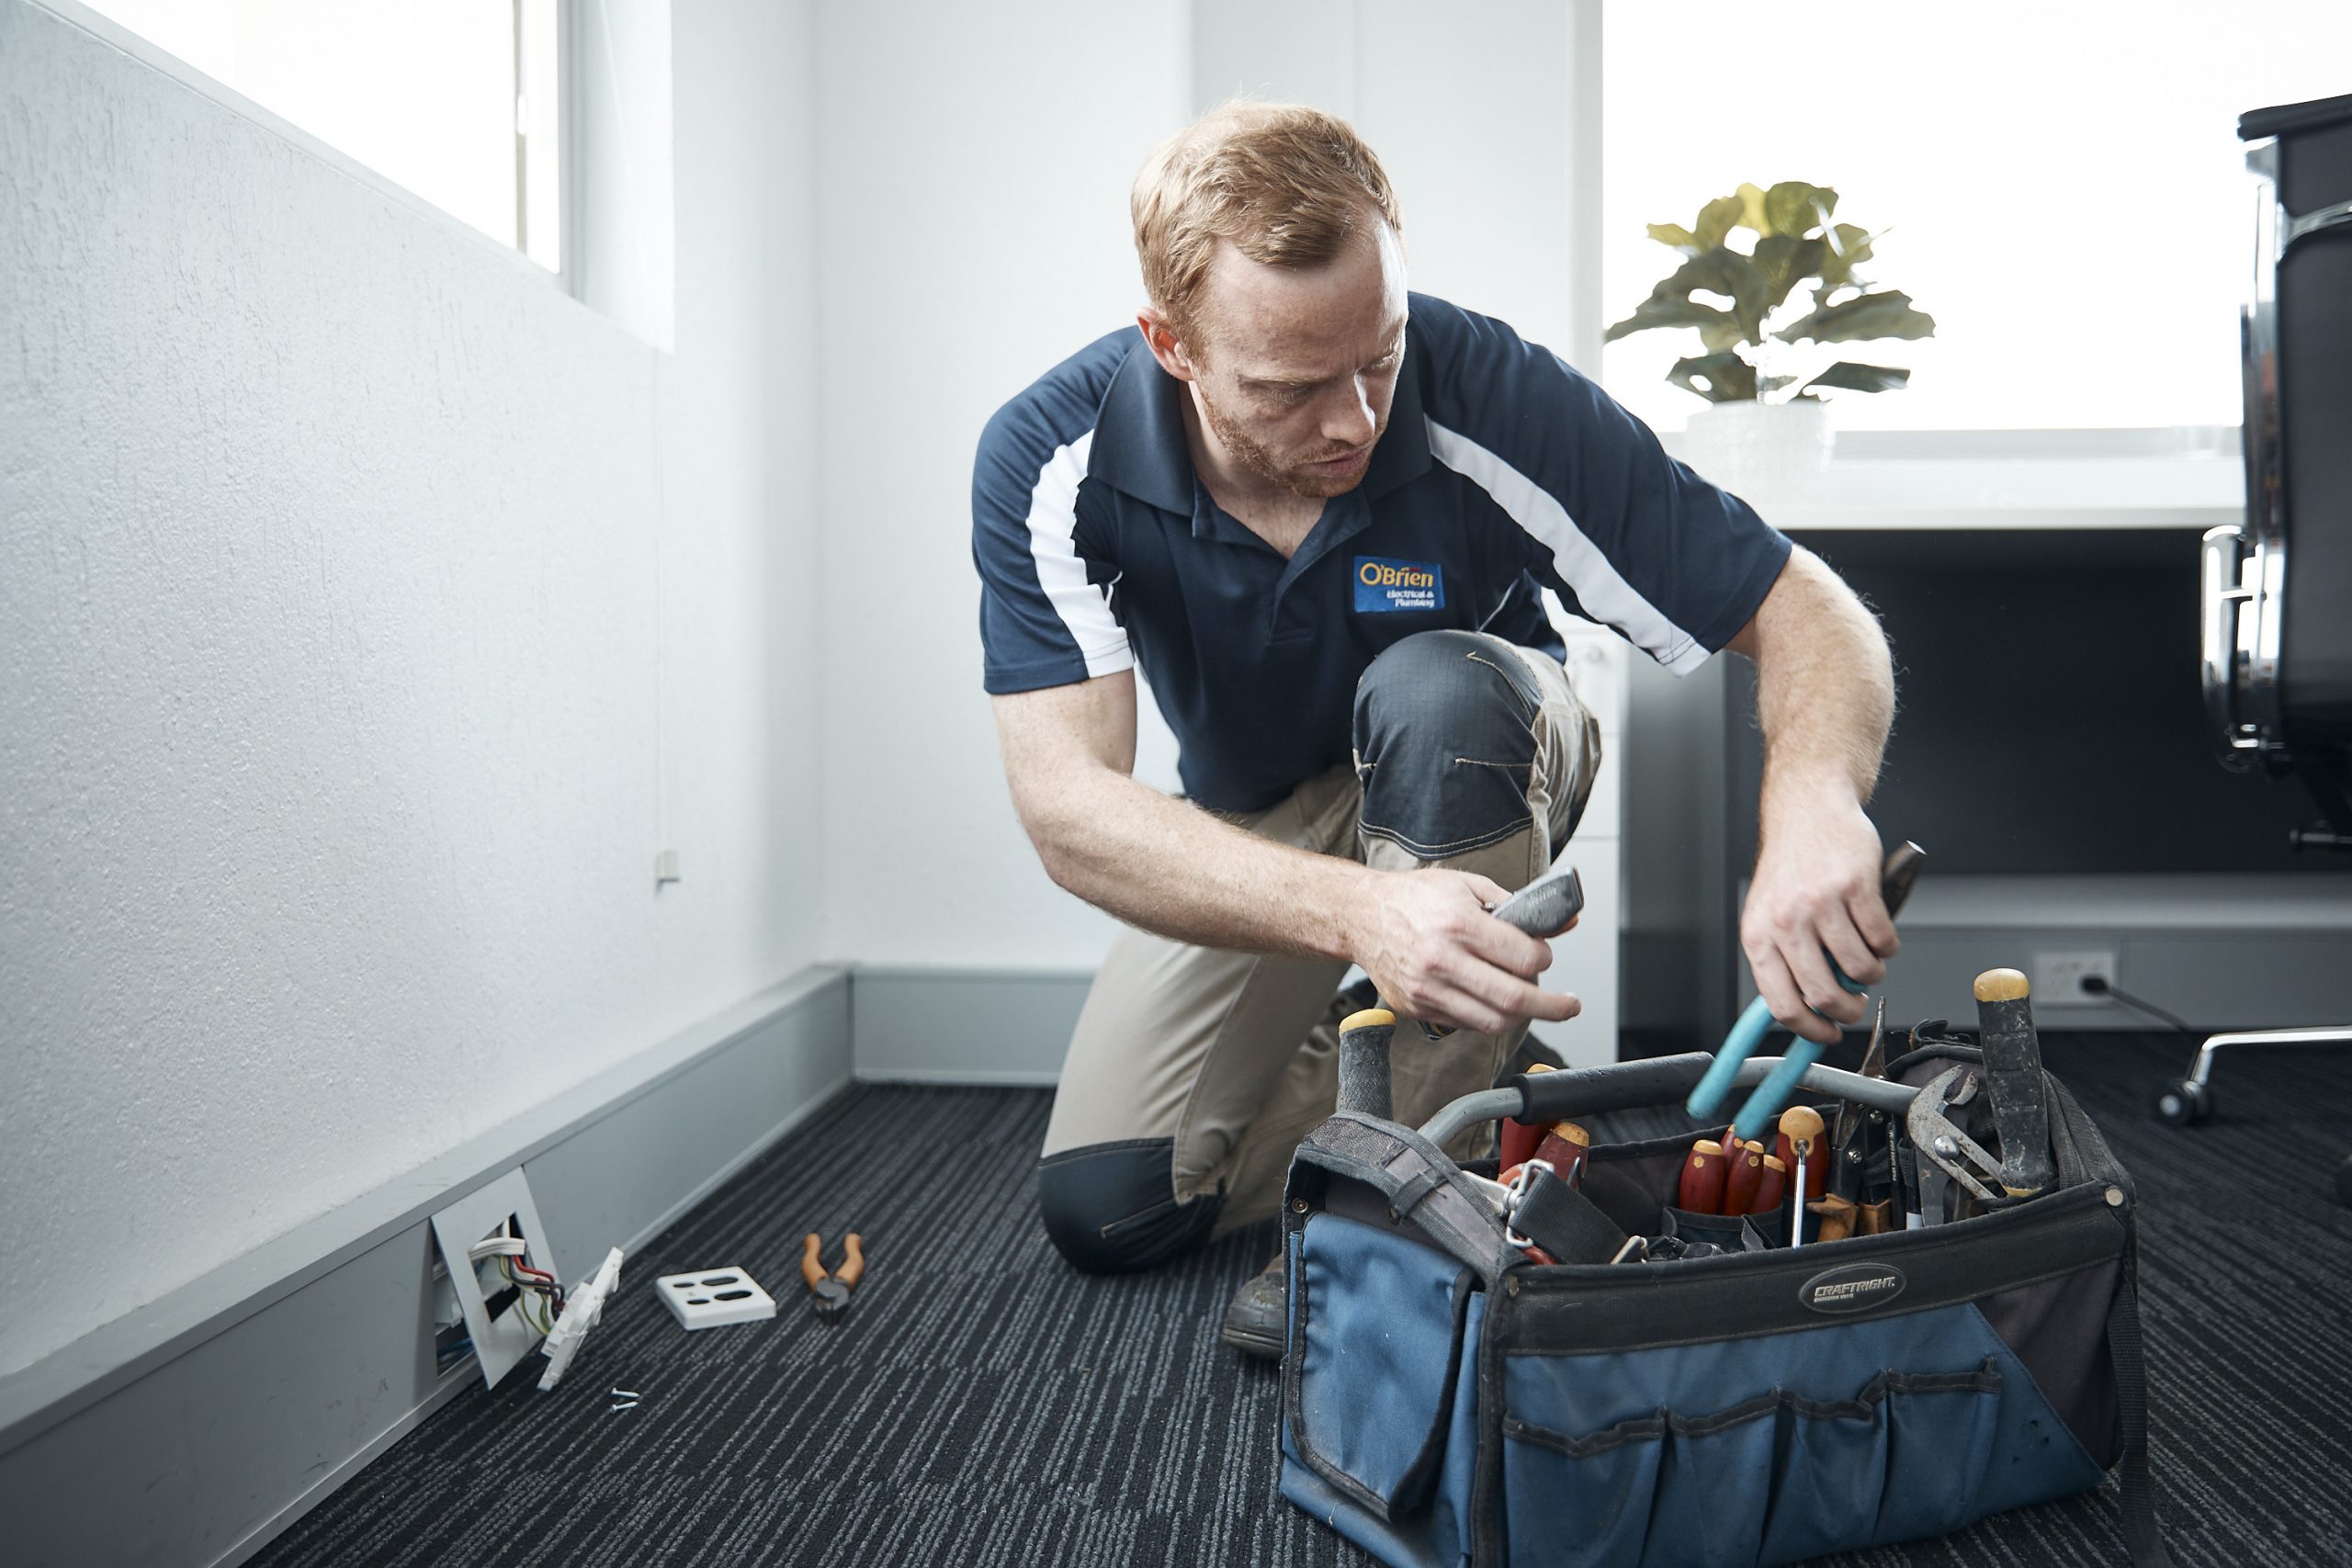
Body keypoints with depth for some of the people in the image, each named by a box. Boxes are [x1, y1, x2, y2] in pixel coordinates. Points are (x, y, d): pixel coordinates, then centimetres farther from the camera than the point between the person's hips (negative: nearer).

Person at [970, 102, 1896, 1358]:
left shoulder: (1495, 403, -31)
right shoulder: (1051, 458, -27)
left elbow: (1808, 613, -26)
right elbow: (1067, 806, -35)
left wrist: (1812, 805, -50)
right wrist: (1358, 910, -53)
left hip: (1480, 777, -1)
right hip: (1250, 837, 2)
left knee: (1431, 688, -38)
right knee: (1106, 1207, -11)